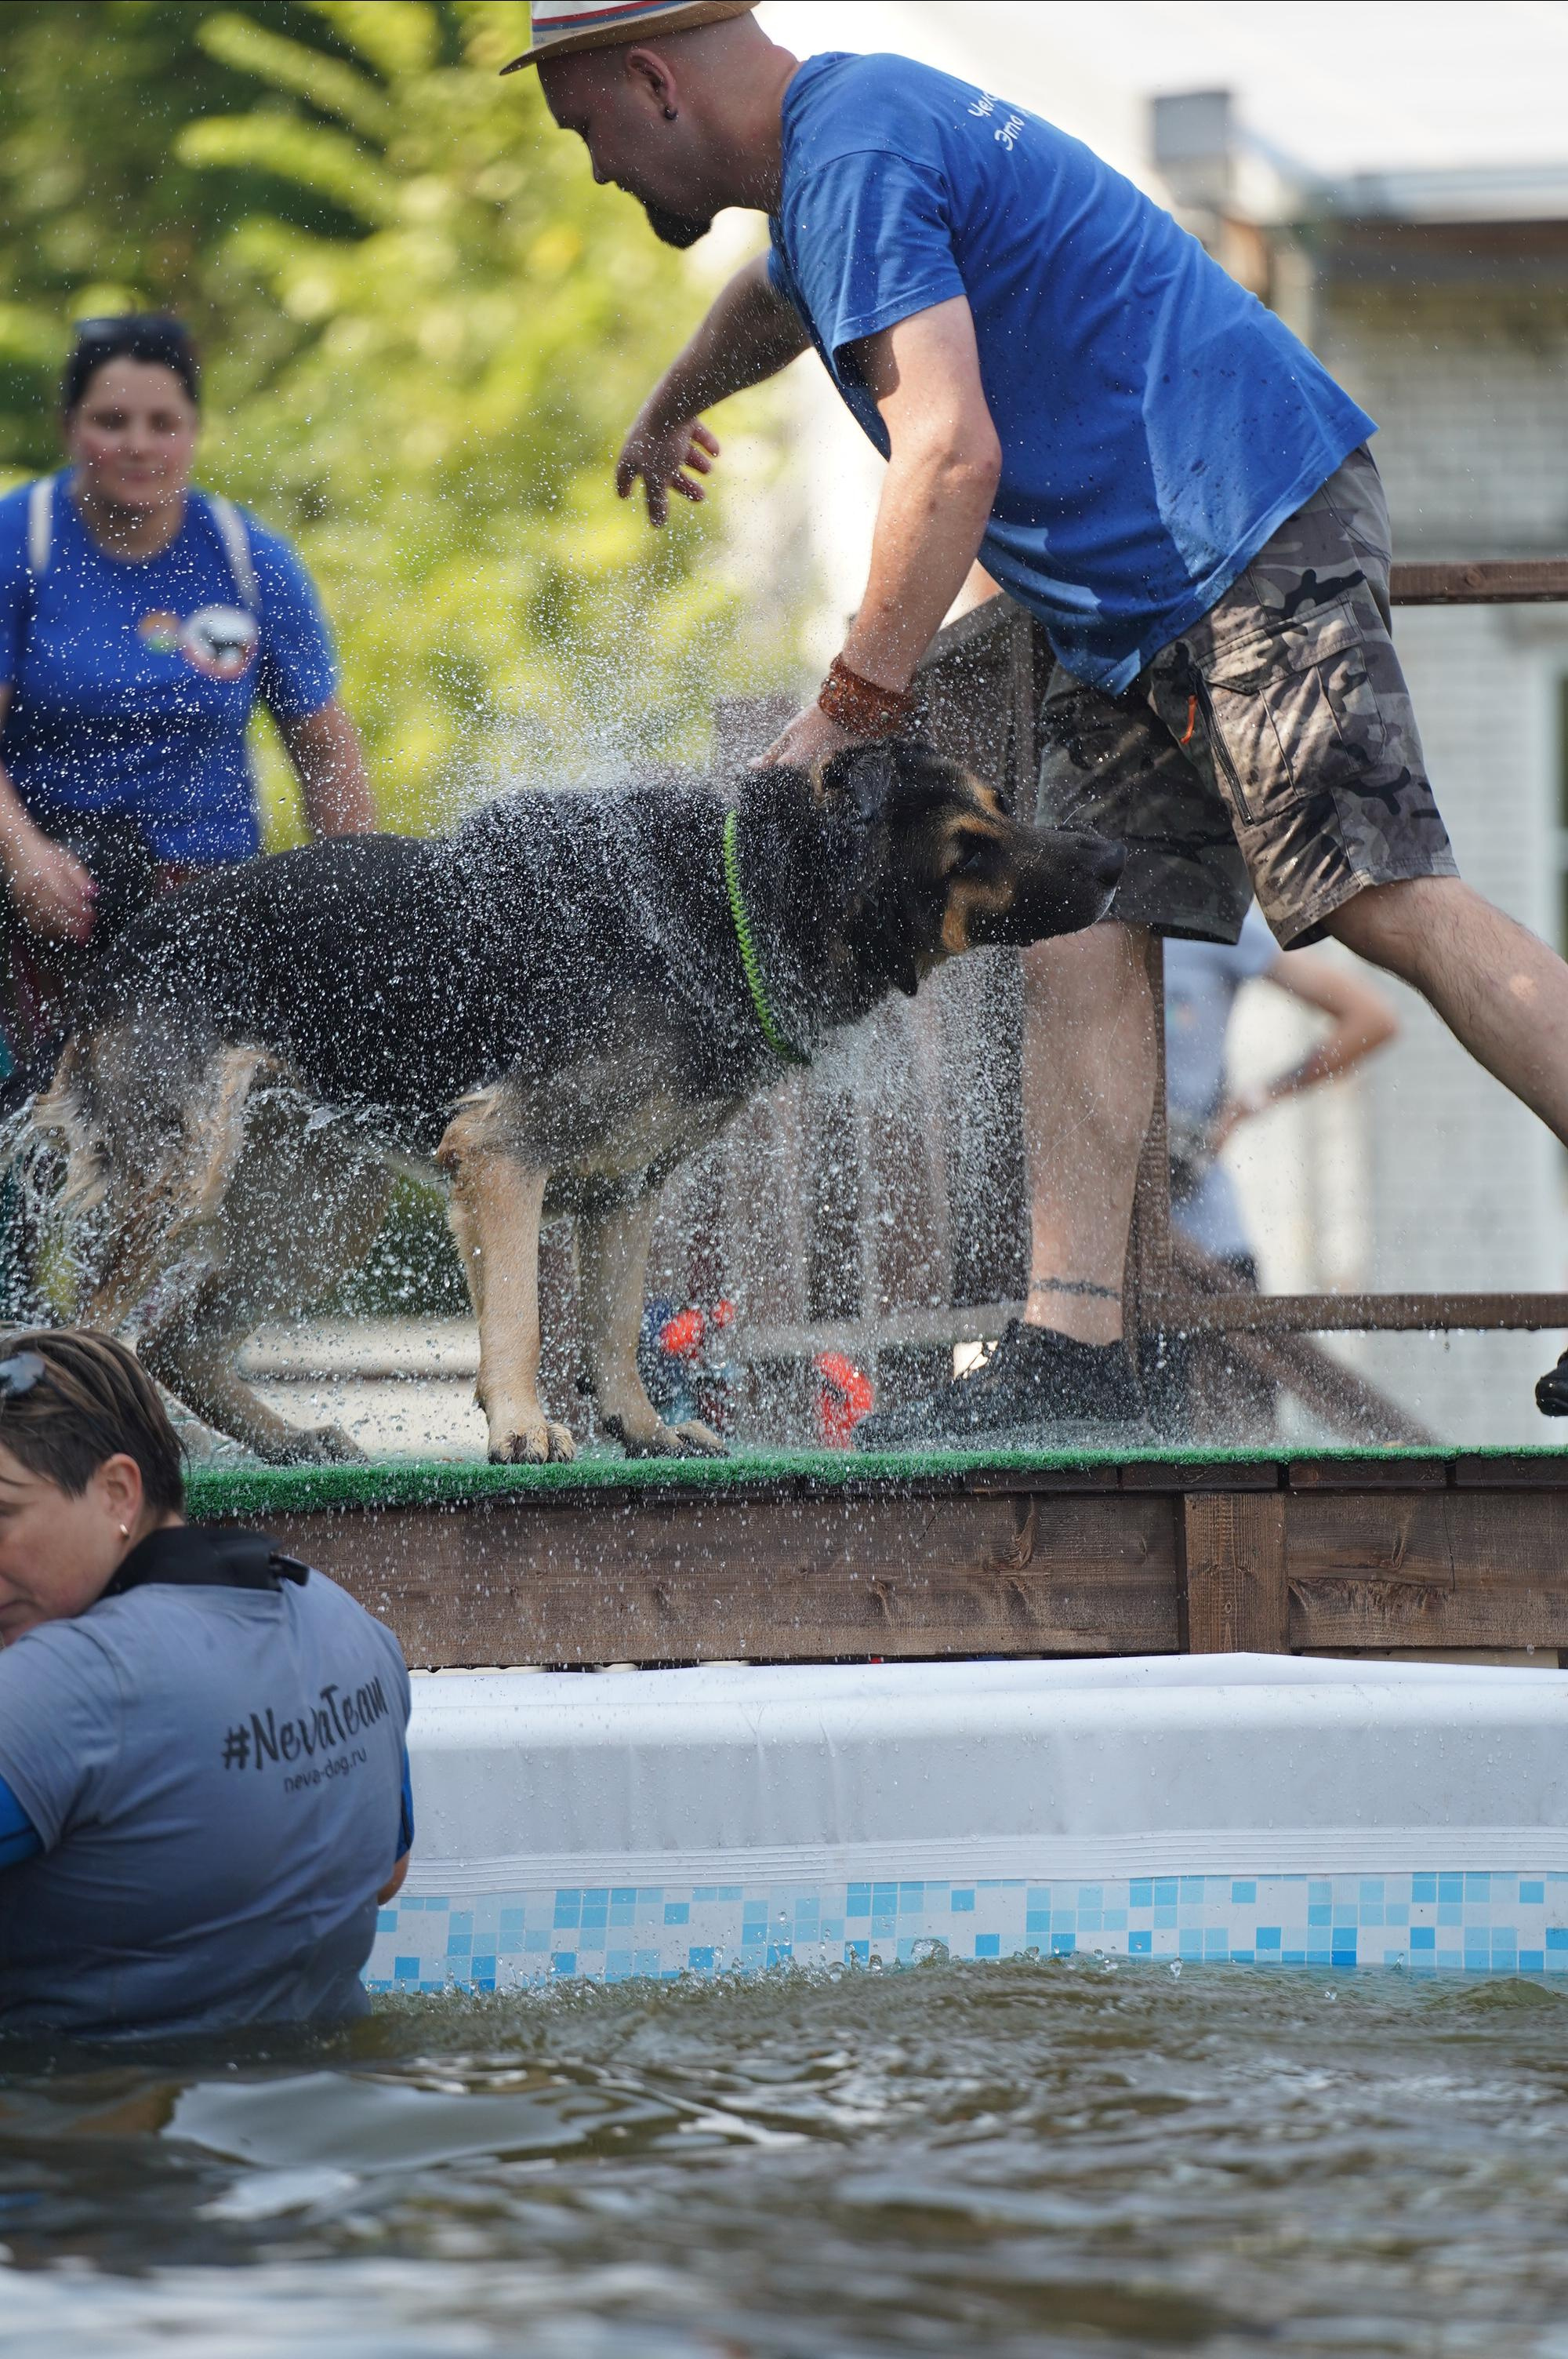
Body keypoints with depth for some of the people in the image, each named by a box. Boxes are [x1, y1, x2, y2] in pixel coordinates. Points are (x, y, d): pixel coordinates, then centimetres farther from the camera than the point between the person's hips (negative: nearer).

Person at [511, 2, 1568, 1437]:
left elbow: (949, 455, -25)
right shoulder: (847, 128, 19)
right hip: (1139, 601, 11)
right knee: (1080, 937, 1)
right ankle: (1073, 1349, -6)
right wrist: (672, 405, 66)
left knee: (1386, 903, -19)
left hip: (1250, 531, -11)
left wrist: (850, 711, -21)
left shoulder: (856, 159, -15)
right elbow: (783, 295, 46)